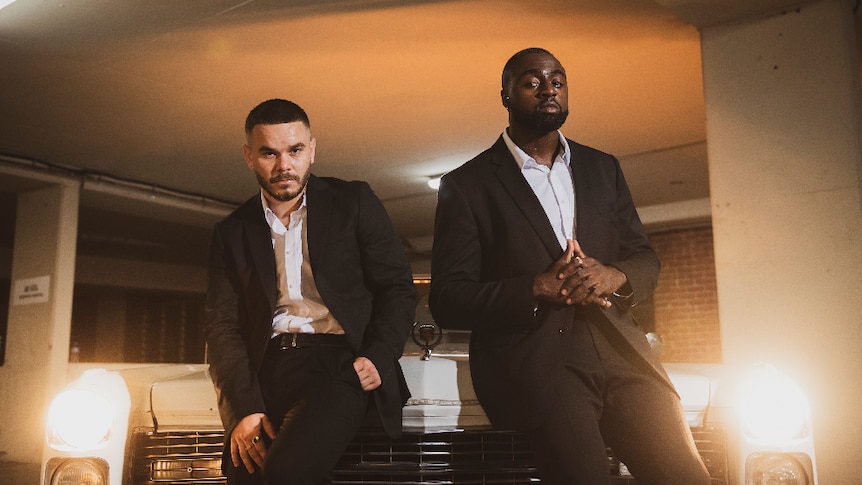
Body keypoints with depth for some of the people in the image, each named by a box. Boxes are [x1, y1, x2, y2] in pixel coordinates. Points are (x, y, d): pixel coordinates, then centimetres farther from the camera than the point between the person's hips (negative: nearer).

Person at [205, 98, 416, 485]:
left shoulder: (354, 202, 9)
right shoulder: (232, 233, 13)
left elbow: (398, 288, 7)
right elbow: (222, 328, 6)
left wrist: (378, 357, -11)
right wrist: (243, 409, -10)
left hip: (340, 363, -2)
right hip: (266, 372, 2)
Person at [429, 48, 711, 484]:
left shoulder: (603, 169, 20)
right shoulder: (466, 185, 5)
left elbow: (646, 260, 19)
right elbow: (447, 301, -2)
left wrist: (614, 276, -5)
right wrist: (539, 289, -14)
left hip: (617, 348, 4)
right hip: (530, 358, -4)